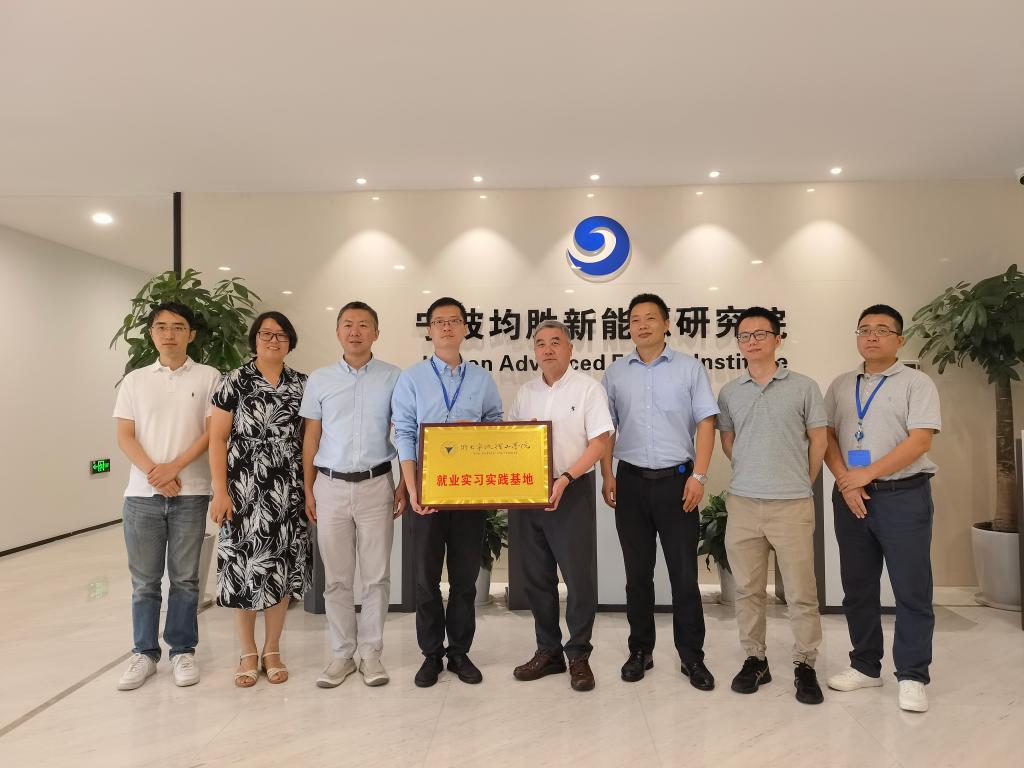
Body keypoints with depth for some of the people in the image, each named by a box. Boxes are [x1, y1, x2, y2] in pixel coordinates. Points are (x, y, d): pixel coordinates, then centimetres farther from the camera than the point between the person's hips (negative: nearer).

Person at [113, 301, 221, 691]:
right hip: (141, 493, 2)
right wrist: (154, 473, -12)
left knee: (184, 579, 7)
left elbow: (213, 432, -4)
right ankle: (144, 652, 23)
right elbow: (124, 436, 3)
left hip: (191, 493, -2)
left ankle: (183, 651, 19)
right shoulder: (135, 380, 8)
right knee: (144, 581, 9)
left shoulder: (208, 377, 2)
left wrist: (174, 467, -14)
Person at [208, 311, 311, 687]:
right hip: (243, 489, -2)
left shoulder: (302, 385, 7)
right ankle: (248, 653, 21)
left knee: (282, 567, 6)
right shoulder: (234, 381, -1)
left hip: (287, 491, 2)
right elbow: (217, 439, -3)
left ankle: (272, 650, 23)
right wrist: (220, 491, -9)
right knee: (243, 568, 3)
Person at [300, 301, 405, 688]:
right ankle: (342, 653, 21)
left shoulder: (393, 378, 1)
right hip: (331, 485, 2)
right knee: (336, 577, 8)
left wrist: (405, 484, -3)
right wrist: (309, 490, 6)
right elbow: (311, 438, 9)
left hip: (376, 485, -1)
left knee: (376, 575, 5)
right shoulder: (319, 380, 6)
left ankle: (371, 652, 19)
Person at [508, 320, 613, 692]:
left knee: (579, 577, 0)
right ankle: (548, 651, 25)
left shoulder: (588, 388, -4)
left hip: (572, 491, -5)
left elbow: (600, 441, -11)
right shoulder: (525, 392, 12)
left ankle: (578, 655, 16)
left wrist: (565, 479, -20)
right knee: (536, 577, 11)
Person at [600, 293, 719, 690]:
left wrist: (698, 476, -9)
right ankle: (640, 650, 24)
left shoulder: (689, 368, 1)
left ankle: (692, 656, 18)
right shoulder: (615, 373, 7)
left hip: (677, 479, -2)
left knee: (684, 573, 4)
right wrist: (607, 475, 2)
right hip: (631, 480, 2)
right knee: (638, 572, 10)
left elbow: (705, 423, -2)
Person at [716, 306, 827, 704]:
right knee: (748, 588, 10)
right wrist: (753, 474, 12)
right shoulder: (729, 393, 7)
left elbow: (818, 440, 5)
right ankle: (754, 659, 23)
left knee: (801, 590, 3)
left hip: (792, 503, -2)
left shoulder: (804, 387, 0)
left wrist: (801, 482, 8)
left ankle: (805, 666, 19)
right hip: (743, 502, 3)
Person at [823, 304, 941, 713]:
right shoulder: (841, 385, 12)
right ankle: (865, 665, 25)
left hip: (903, 496, -4)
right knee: (857, 588, 11)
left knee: (911, 591, 0)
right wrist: (845, 480, -8)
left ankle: (912, 677, 13)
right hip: (850, 496, 4)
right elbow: (826, 435, 7)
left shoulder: (917, 383, -1)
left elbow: (919, 440, -12)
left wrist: (868, 473, -15)